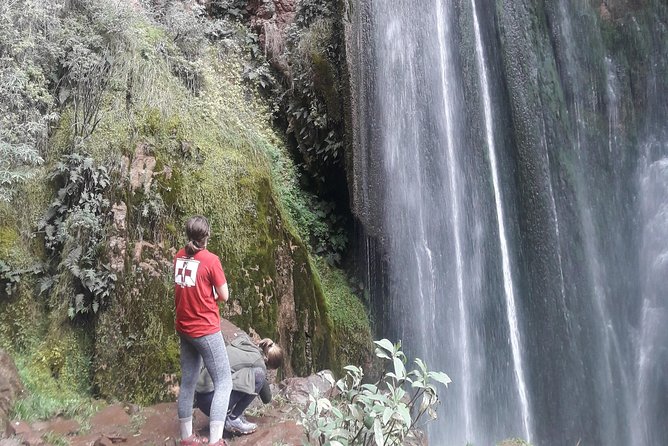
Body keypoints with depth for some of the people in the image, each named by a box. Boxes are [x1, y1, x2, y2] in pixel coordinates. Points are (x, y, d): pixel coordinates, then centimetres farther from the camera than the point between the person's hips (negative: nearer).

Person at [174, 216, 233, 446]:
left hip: (184, 328, 7)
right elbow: (224, 296, -9)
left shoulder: (179, 257, 3)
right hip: (205, 330, -7)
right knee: (224, 383, 0)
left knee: (188, 382, 15)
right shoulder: (211, 260, -16)